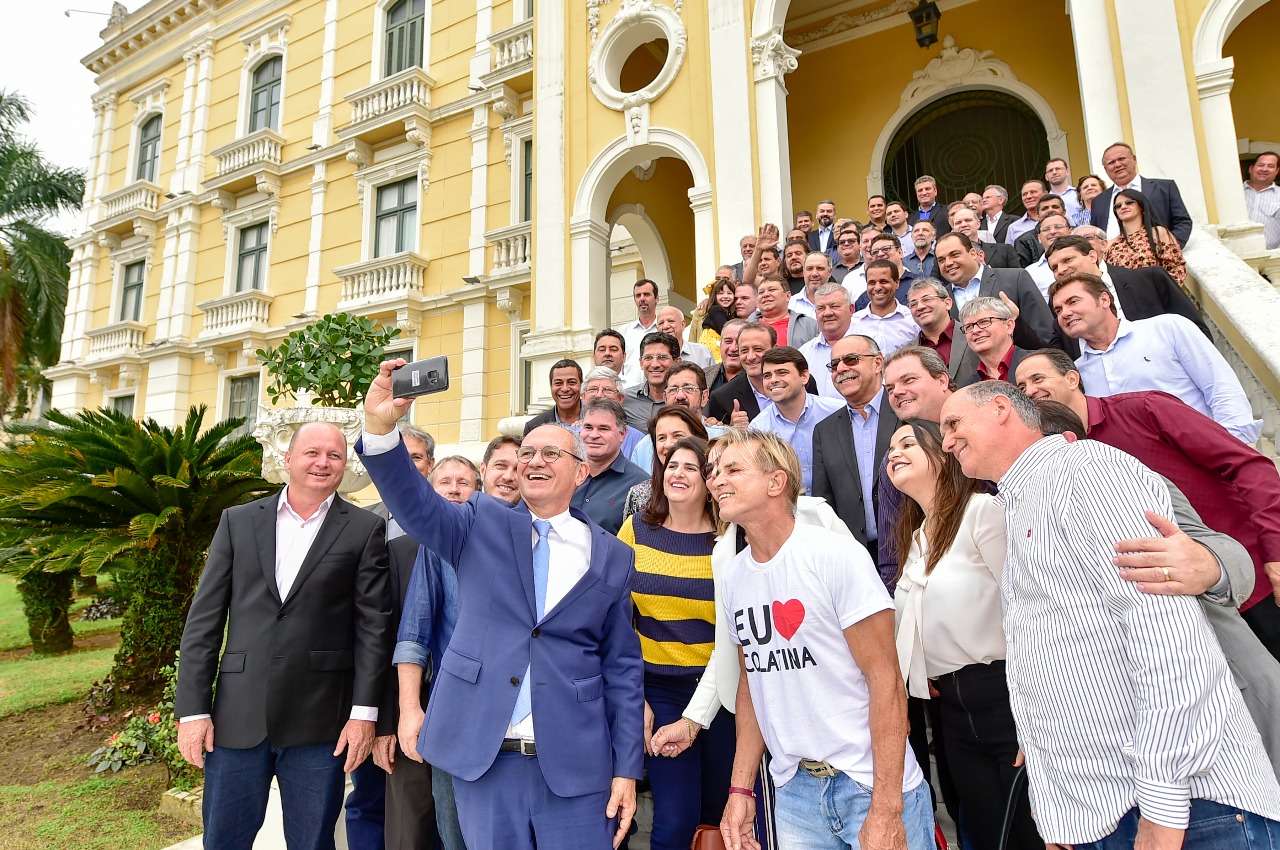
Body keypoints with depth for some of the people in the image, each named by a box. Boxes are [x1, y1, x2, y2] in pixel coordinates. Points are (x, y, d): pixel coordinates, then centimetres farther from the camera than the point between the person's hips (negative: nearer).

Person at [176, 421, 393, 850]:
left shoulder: (365, 530, 0)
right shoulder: (238, 521, 7)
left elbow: (373, 625, -3)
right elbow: (204, 619, 5)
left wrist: (364, 712, -7)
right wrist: (193, 709, 0)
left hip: (319, 721, -2)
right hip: (237, 717, 2)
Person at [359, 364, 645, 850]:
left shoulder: (613, 557, 2)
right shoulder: (482, 525, 3)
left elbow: (622, 667, 4)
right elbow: (415, 503, -14)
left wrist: (627, 770, 1)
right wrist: (380, 426, -31)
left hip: (574, 765, 0)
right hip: (481, 756, 1)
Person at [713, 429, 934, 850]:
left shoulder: (834, 556, -17)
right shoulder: (732, 577, 1)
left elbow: (885, 679, -16)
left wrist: (886, 809, -18)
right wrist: (741, 787, 8)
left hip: (870, 784, -5)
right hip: (793, 788, 5)